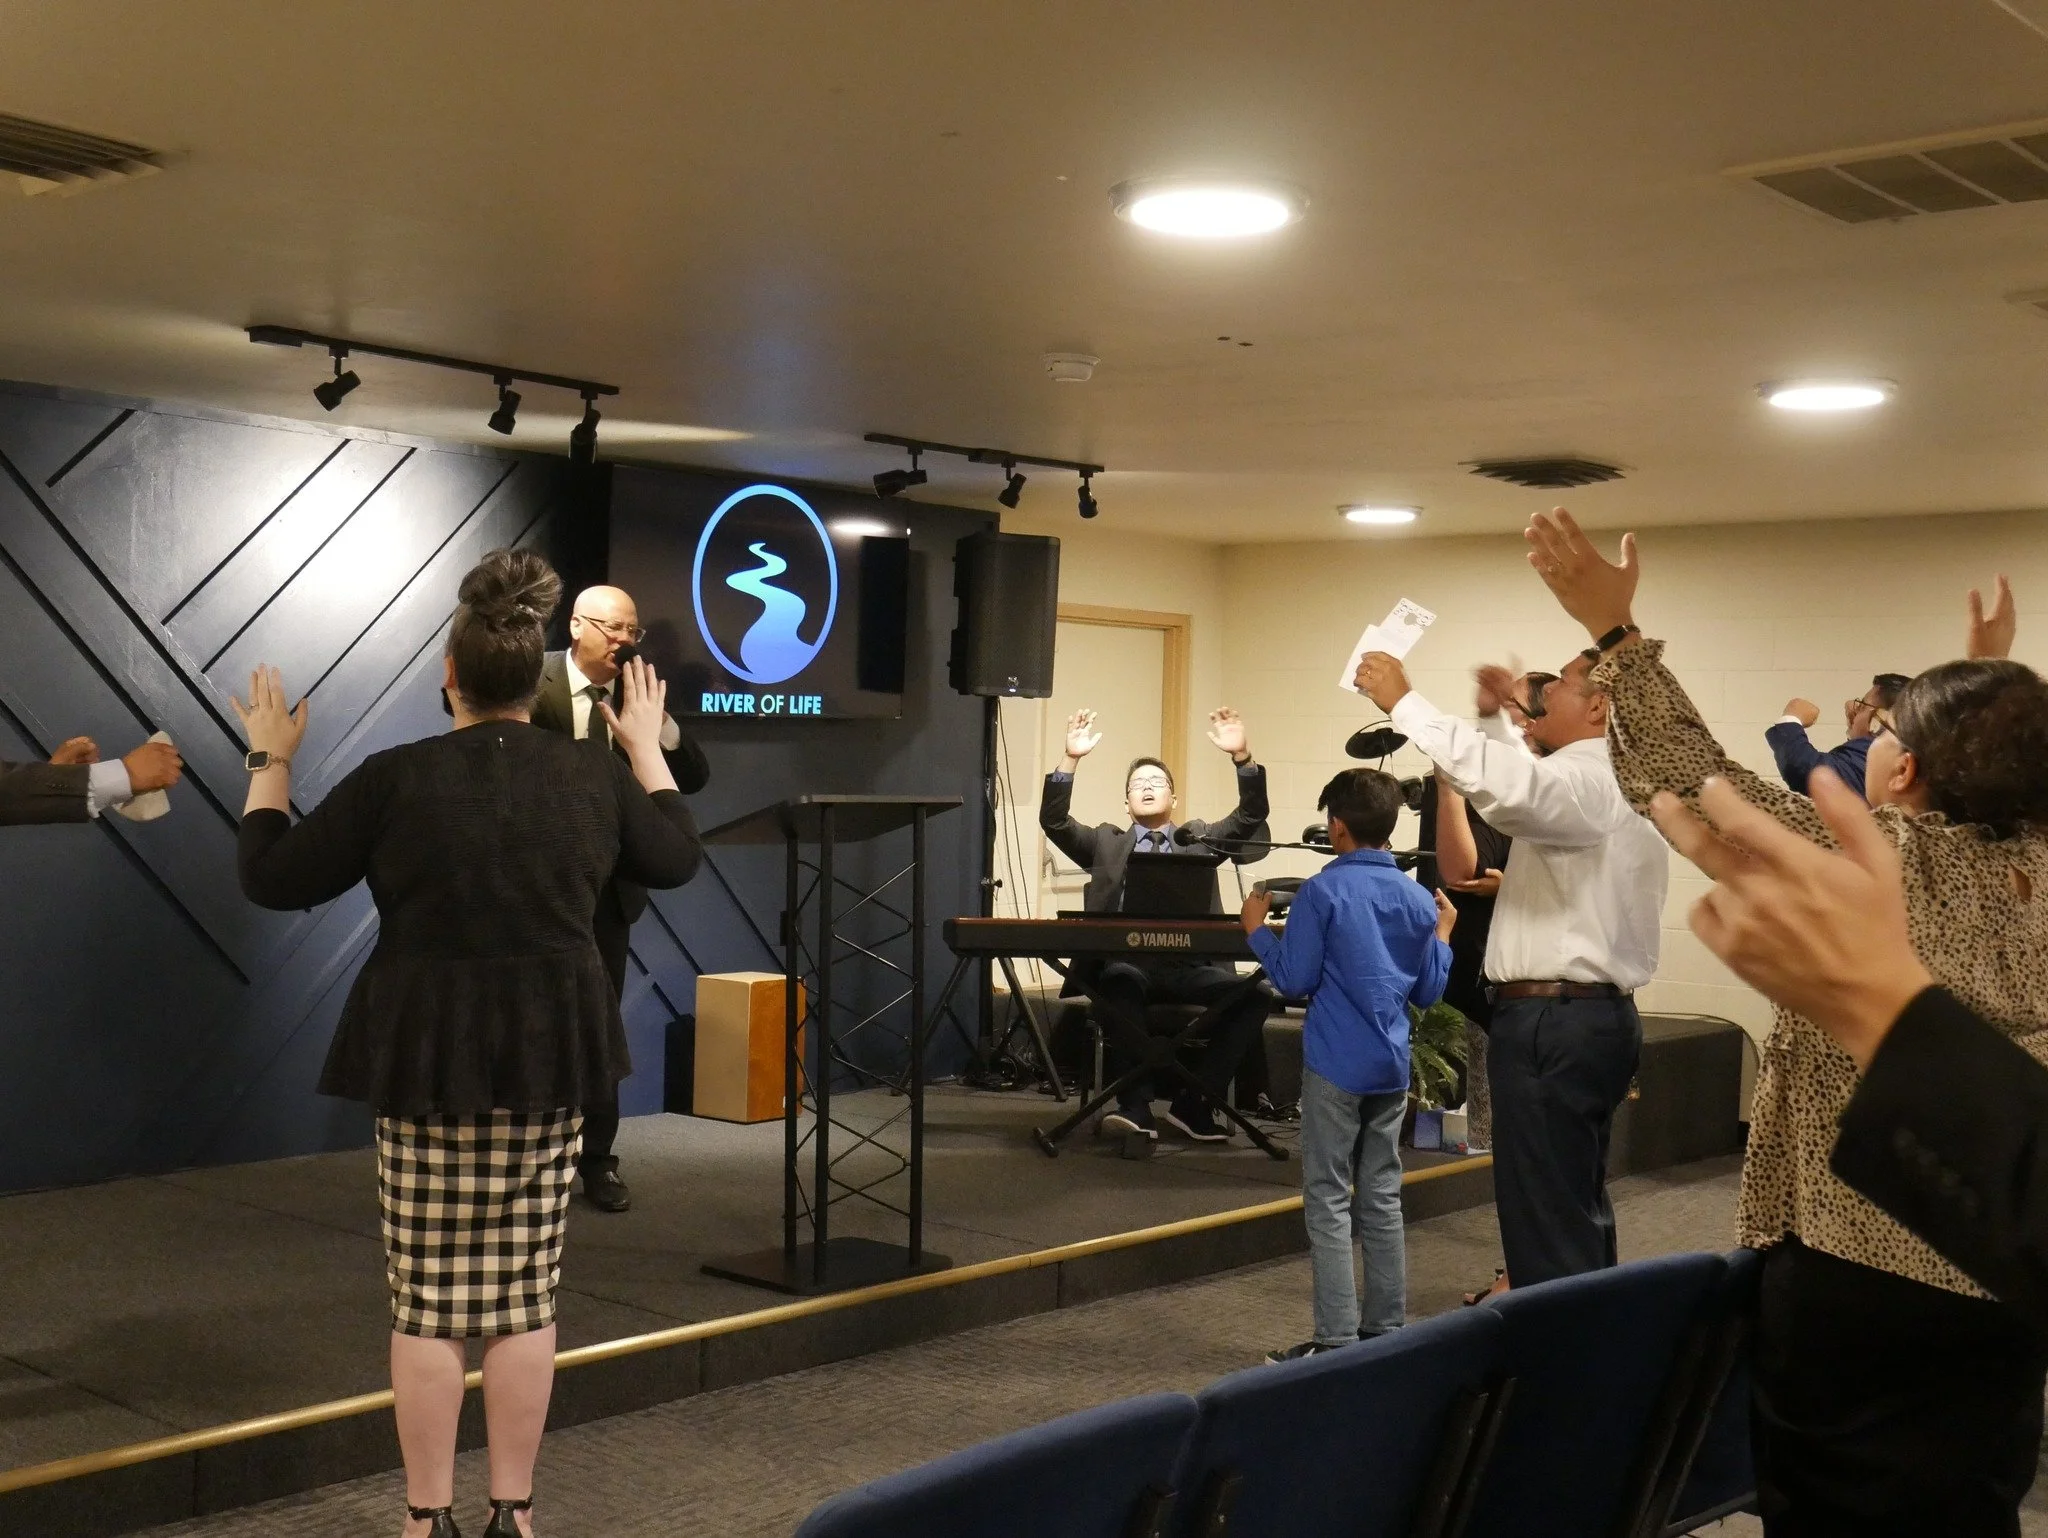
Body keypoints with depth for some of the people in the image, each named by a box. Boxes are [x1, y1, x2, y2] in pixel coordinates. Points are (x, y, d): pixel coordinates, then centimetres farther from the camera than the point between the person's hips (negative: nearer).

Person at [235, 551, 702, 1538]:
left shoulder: (395, 777, -12)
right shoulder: (593, 776, -1)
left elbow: (272, 878, -4)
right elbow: (677, 860, 16)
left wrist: (269, 762, 9)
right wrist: (647, 750, 26)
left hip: (427, 1057, -3)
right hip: (549, 1054, 3)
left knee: (429, 1302, 5)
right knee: (524, 1297, 9)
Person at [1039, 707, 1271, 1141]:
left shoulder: (1200, 839, 21)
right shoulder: (1106, 842, 21)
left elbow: (1251, 817, 7)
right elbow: (1054, 823, 6)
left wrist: (1242, 756, -9)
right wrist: (1071, 759, -7)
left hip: (1188, 966, 1)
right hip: (1127, 963, -1)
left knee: (1251, 994, -25)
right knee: (1120, 982, -38)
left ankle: (1194, 1102, -16)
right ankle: (1136, 1104, -34)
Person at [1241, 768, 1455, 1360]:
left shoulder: (1322, 890, -10)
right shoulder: (1418, 899, 6)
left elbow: (1294, 980, -9)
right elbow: (1428, 993, 11)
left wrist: (1257, 929, 5)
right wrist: (1443, 933, 25)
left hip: (1336, 1064, -5)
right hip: (1391, 1066, 5)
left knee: (1329, 1202, -2)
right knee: (1381, 1200, 12)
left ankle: (1337, 1341, -3)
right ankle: (1386, 1330, 17)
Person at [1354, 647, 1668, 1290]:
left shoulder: (1585, 782, -15)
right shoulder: (1612, 784, 18)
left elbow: (1494, 780, -35)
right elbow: (1519, 787, 33)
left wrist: (1401, 701, -26)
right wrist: (1492, 718, 24)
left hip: (1552, 1025, -11)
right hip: (1596, 1016, 11)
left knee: (1545, 1222, -8)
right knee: (1579, 1212, 20)